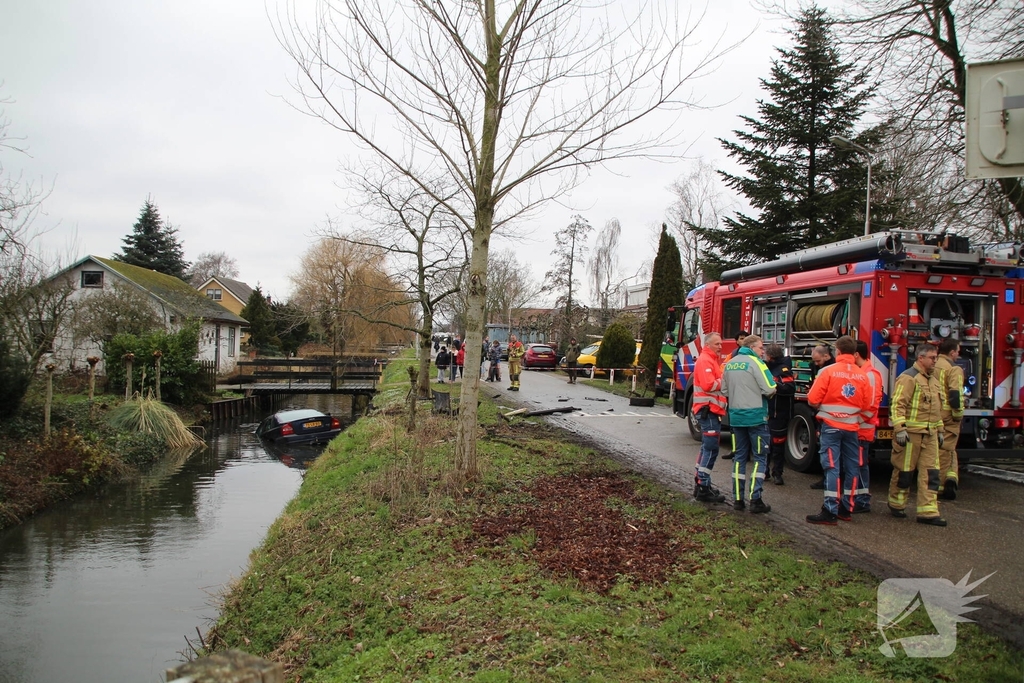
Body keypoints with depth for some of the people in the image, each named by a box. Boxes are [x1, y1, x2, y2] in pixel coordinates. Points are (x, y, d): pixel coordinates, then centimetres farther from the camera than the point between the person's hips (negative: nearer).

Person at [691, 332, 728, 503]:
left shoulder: (714, 360, 20)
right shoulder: (705, 360, -13)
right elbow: (709, 385, -23)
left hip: (712, 410, 11)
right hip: (707, 410, -11)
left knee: (708, 447, 17)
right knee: (711, 448, -10)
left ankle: (700, 483, 26)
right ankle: (703, 488, -8)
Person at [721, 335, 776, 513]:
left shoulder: (729, 364, 10)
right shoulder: (755, 363, -11)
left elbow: (724, 391, 13)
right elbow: (770, 389, -16)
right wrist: (758, 392, 4)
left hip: (735, 416, 6)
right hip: (756, 416, -6)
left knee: (739, 457, 12)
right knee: (759, 458, 2)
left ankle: (738, 499, 12)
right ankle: (755, 500, -2)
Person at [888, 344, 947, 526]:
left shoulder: (934, 379, 17)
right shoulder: (909, 377, -11)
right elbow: (897, 404, -17)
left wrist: (939, 429, 24)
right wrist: (900, 429, -23)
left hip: (929, 435, 8)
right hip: (910, 433, -8)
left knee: (930, 473, 3)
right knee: (904, 471, 3)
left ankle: (928, 512, 4)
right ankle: (896, 504, 18)